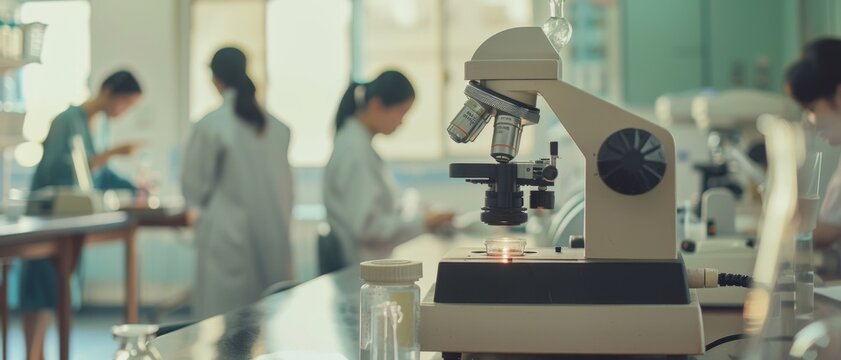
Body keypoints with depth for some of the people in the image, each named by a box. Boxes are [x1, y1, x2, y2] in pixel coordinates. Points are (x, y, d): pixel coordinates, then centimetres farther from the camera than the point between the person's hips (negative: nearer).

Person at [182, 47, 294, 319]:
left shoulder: (210, 126, -11)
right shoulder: (276, 126, 3)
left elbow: (194, 184, -3)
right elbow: (285, 184, 10)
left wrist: (198, 210, 18)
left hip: (228, 233, -5)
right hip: (272, 235, 5)